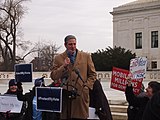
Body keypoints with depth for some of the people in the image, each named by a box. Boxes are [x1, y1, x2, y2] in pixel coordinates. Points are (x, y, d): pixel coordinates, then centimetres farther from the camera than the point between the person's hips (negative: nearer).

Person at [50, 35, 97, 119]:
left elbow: (92, 74, 12)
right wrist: (64, 66, -9)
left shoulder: (86, 56, 9)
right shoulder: (58, 58, 8)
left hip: (81, 95, 0)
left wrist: (86, 87, -1)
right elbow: (53, 77, 3)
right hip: (65, 96, 0)